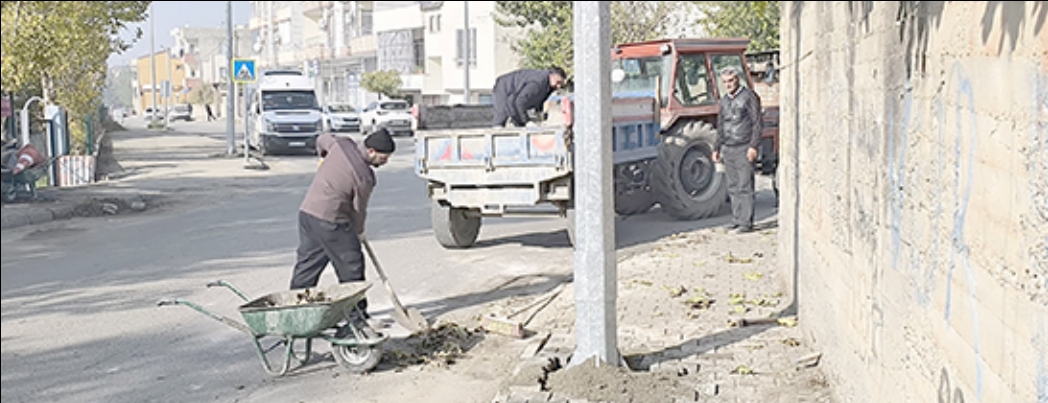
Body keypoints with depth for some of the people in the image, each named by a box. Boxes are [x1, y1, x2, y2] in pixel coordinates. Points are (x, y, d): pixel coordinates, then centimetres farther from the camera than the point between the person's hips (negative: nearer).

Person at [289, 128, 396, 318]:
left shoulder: (341, 144, 2)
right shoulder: (364, 177, -15)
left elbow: (322, 139, 24)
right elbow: (358, 209, -3)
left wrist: (324, 159, 43)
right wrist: (357, 231, 15)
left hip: (306, 211, 8)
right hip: (329, 221, -8)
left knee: (306, 264, 14)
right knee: (351, 266, 3)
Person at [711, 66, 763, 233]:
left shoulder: (749, 96, -4)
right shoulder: (724, 100, 16)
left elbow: (758, 123, -8)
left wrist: (753, 146, -15)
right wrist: (716, 148, 19)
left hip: (744, 149, -6)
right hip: (728, 149, 6)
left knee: (745, 187, -8)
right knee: (733, 188, 7)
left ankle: (746, 222, -7)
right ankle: (736, 219, 13)